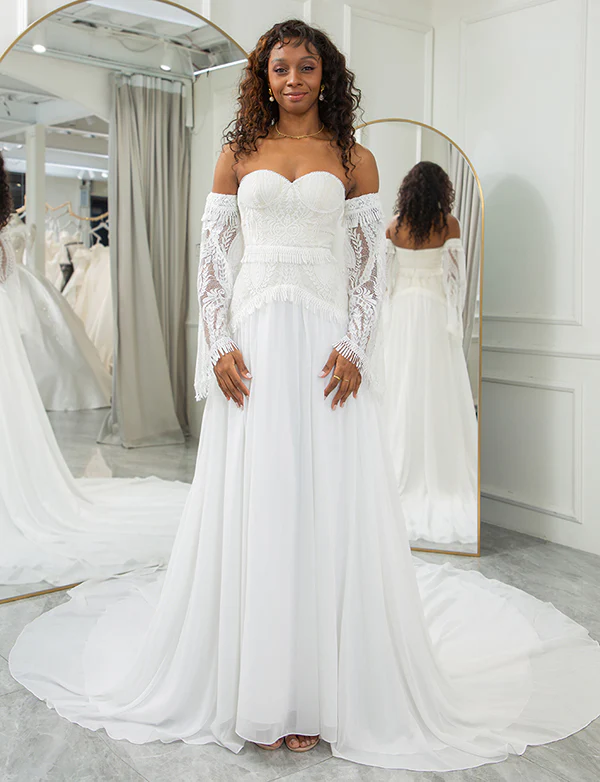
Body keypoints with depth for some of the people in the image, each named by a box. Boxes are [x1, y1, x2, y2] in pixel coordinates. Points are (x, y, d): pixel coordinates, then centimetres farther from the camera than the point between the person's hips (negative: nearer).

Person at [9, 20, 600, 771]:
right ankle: (254, 686, 17)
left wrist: (354, 347, -9)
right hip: (253, 338, 1)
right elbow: (214, 256, 7)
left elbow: (370, 263, 5)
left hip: (326, 340, -1)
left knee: (328, 504, 0)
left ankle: (317, 688, 14)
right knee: (249, 503, 3)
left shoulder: (354, 160, 10)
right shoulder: (237, 156, 13)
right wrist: (220, 346, -5)